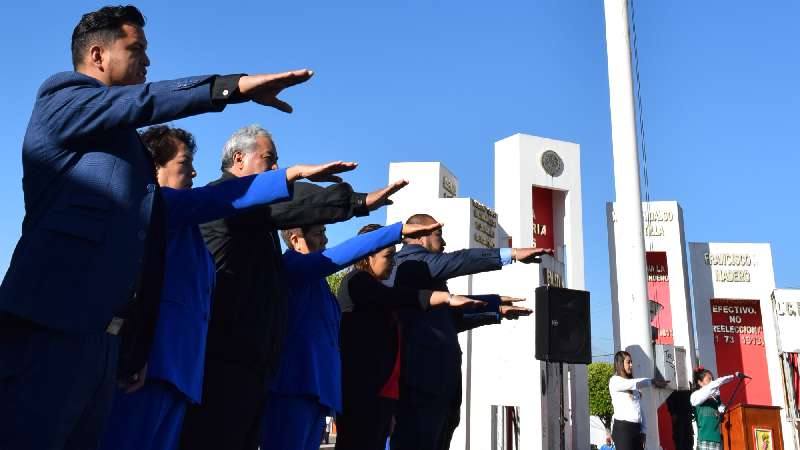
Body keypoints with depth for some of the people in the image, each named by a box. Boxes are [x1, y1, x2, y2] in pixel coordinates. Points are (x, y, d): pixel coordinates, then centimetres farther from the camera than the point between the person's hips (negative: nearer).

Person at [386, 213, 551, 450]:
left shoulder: (414, 268, 25)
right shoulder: (410, 261, -3)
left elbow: (450, 319, 30)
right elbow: (457, 261, -19)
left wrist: (498, 311, 31)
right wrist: (512, 253, -19)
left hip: (434, 380, 10)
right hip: (424, 379, -10)